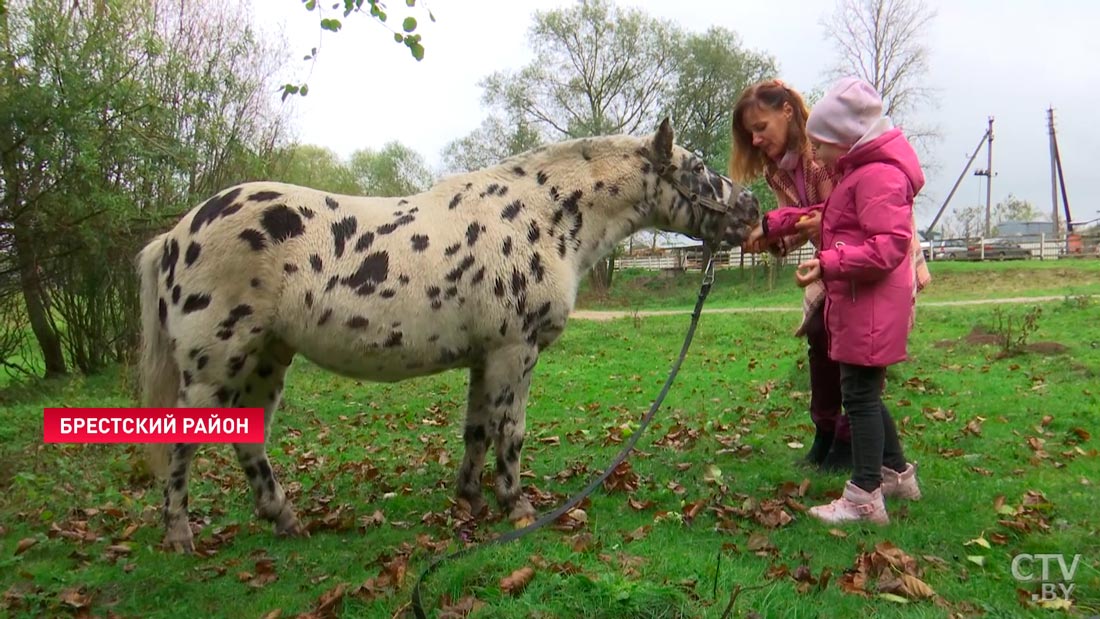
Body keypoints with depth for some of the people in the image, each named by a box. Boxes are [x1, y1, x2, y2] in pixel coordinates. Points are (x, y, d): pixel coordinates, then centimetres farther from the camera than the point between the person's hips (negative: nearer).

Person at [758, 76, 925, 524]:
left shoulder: (879, 175, -17)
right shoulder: (859, 171, 17)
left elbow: (889, 246, -24)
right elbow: (823, 218, 21)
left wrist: (827, 264, -27)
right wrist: (773, 224, 11)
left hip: (872, 307, -11)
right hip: (857, 303, 11)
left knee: (859, 395, -5)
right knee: (864, 394, 19)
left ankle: (865, 498, 4)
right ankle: (897, 473, 34)